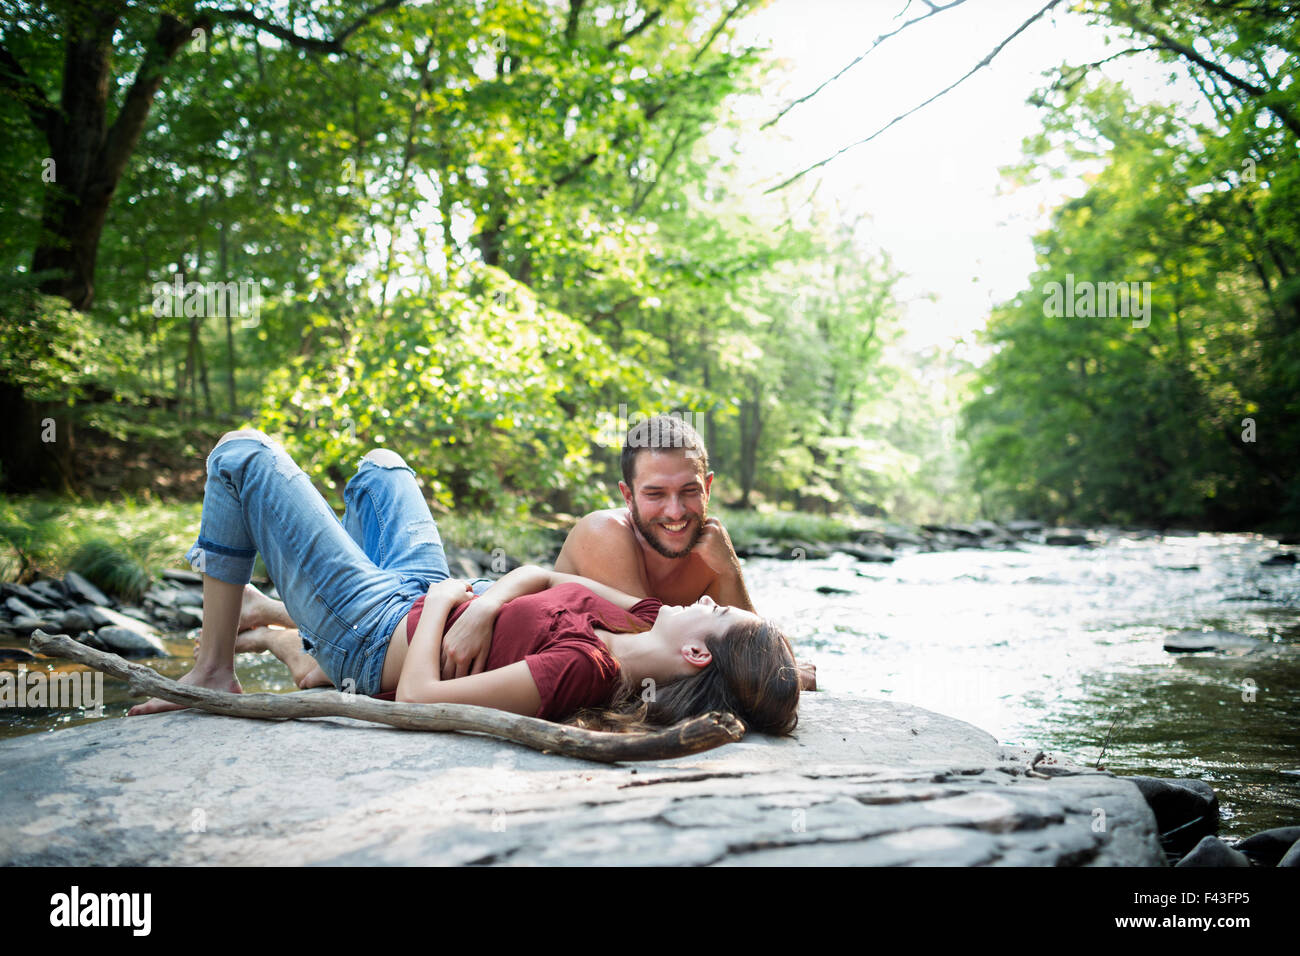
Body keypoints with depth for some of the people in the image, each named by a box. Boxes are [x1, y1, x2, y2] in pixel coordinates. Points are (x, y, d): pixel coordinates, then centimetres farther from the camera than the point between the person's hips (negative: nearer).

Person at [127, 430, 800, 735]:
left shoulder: (581, 668, -42)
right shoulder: (646, 621, -19)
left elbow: (418, 696, -39)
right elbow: (540, 576, -5)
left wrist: (445, 601, -24)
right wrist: (482, 604, -23)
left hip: (378, 636, -7)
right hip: (428, 600, 7)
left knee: (242, 454, 1)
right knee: (379, 463, 30)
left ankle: (214, 669, 15)